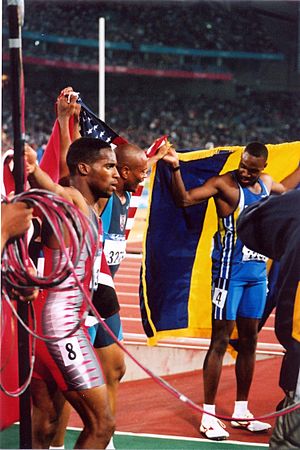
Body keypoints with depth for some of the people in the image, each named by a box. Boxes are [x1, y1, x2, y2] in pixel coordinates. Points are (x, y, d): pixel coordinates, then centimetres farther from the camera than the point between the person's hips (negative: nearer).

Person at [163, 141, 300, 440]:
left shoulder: (265, 182, 11)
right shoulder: (224, 184, -10)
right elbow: (185, 199, -20)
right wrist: (175, 168, -33)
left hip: (257, 271, 7)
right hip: (230, 271, -7)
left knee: (249, 341, 11)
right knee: (221, 340, -6)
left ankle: (241, 412, 22)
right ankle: (208, 416, -2)